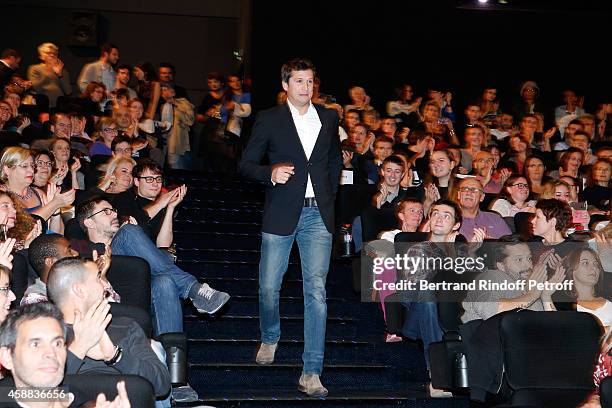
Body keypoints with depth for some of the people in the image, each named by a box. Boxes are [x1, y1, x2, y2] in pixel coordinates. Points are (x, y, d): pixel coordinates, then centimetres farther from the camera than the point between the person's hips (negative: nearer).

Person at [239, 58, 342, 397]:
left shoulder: (329, 118, 11)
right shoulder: (269, 120, 2)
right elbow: (246, 164, 2)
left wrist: (330, 193, 13)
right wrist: (271, 173, -18)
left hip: (318, 215, 1)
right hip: (282, 213, -1)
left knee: (316, 290, -6)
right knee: (269, 285, 5)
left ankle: (311, 373, -4)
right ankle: (269, 338, 38)